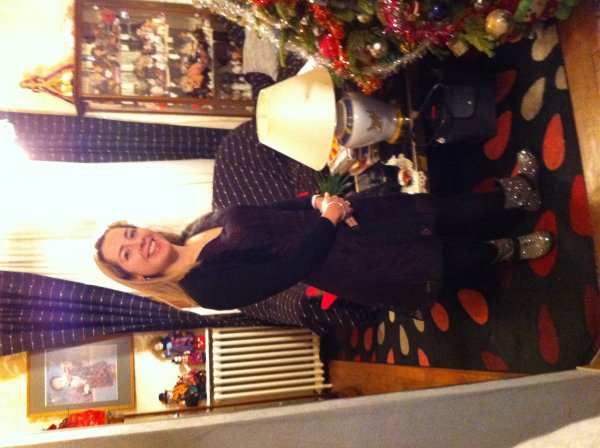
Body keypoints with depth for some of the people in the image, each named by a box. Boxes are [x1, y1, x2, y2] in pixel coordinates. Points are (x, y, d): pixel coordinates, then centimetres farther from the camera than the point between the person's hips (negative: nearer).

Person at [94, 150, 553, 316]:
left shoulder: (209, 221, 5)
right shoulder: (206, 286, -16)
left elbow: (282, 210, 8)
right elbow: (290, 268, -23)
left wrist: (320, 200, -8)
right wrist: (327, 220, -21)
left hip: (338, 217, 6)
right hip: (339, 265, -6)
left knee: (444, 209, 7)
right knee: (448, 258, 0)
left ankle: (512, 194, 28)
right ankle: (508, 249, 27)